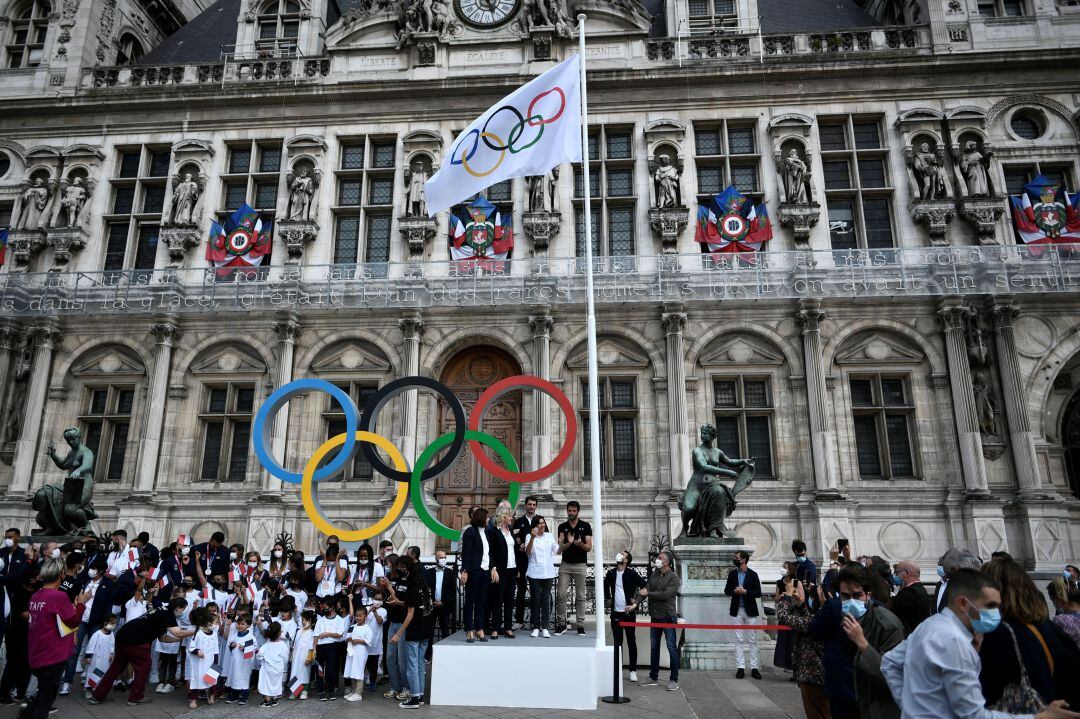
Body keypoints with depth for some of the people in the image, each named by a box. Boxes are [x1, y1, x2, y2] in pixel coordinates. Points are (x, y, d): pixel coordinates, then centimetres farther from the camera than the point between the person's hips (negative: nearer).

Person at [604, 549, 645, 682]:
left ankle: (633, 670, 14)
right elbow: (605, 586, 24)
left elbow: (645, 587, -9)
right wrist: (608, 598, 15)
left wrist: (636, 601, -9)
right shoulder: (611, 573, 4)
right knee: (617, 642, 8)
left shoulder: (631, 573, -8)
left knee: (631, 642, 5)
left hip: (629, 612, -3)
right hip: (615, 613, 3)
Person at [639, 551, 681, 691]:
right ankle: (653, 678, 25)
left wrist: (648, 593, -14)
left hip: (668, 617, -6)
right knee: (654, 648, 14)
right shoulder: (653, 575, 9)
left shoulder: (674, 577, -9)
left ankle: (674, 680, 8)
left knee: (672, 648, -1)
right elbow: (646, 589, 0)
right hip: (655, 617, 6)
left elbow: (666, 594, -20)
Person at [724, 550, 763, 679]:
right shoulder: (732, 574, 8)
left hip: (750, 610, -2)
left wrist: (745, 591, -18)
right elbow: (726, 590, 10)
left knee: (752, 640, 2)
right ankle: (740, 668, 7)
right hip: (736, 610, 3)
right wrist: (734, 591, -11)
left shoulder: (753, 575, -2)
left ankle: (754, 668, 8)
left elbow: (758, 593, -5)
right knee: (738, 640, 3)